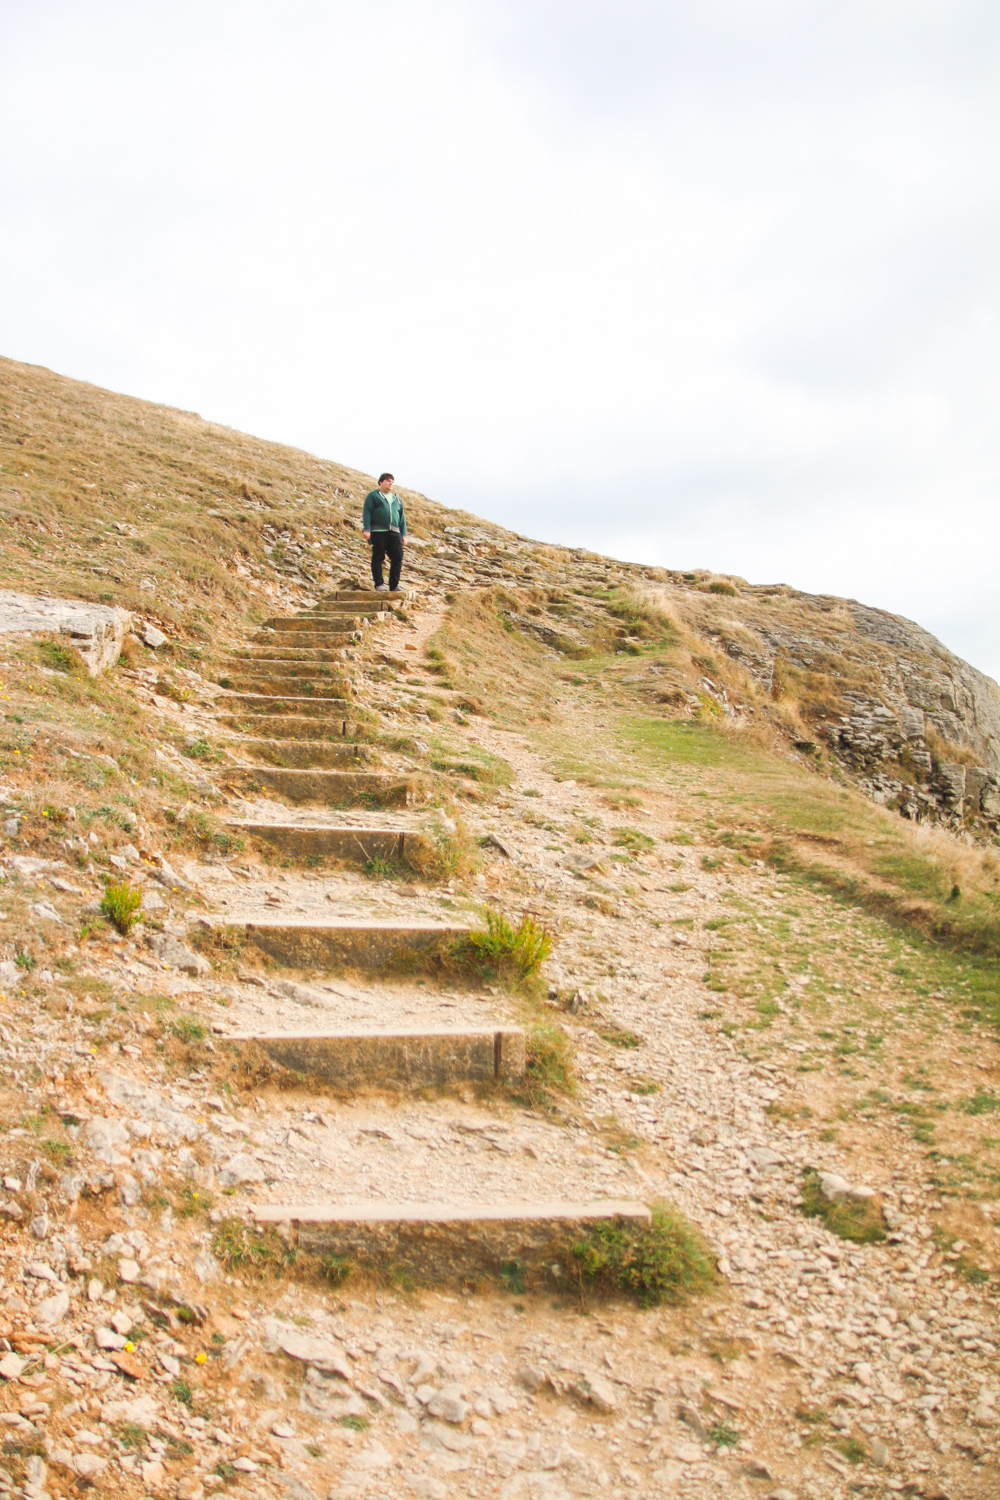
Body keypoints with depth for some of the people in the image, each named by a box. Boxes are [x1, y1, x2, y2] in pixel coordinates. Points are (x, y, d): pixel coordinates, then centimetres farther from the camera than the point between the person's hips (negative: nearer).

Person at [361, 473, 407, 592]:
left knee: (398, 557, -4)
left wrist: (403, 535, 16)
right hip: (378, 531, -5)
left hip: (394, 533, 5)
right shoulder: (373, 495, 8)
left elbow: (402, 517, 24)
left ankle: (394, 585, 3)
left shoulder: (397, 499, 24)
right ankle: (379, 584, 1)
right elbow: (366, 513, 0)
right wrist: (366, 529, -11)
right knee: (378, 557, -4)